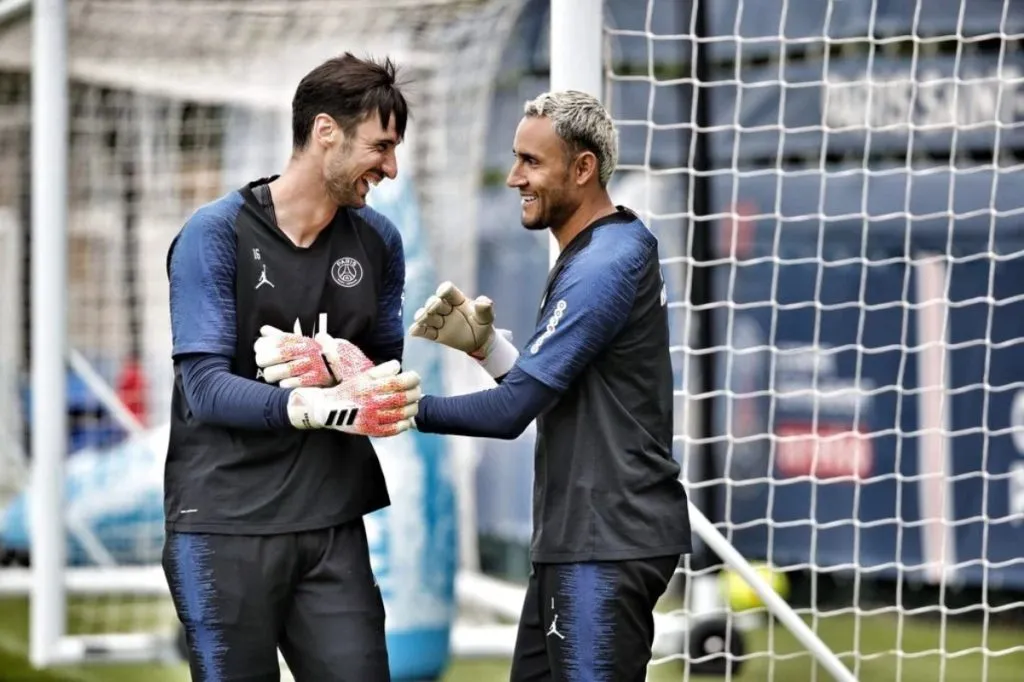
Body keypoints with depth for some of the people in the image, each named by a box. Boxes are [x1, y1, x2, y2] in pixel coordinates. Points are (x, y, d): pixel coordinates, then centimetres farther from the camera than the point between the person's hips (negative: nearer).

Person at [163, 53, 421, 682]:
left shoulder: (378, 241, 8)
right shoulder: (217, 233, -6)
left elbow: (389, 373, 12)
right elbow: (206, 387, -14)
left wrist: (342, 366, -12)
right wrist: (331, 408, -29)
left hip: (334, 523, 4)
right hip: (224, 525, -4)